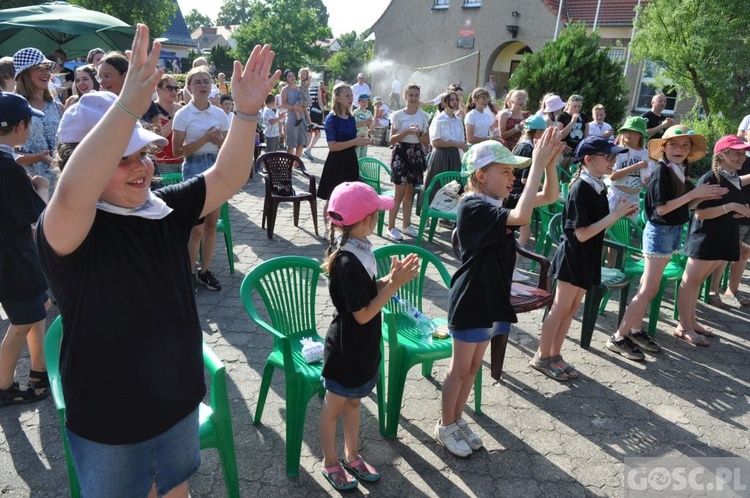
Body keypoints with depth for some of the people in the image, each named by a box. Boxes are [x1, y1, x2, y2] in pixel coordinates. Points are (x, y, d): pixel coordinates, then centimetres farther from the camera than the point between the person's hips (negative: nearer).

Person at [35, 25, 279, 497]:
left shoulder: (166, 209, -4)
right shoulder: (66, 227, -22)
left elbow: (226, 177, -12)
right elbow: (73, 195, -44)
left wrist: (247, 112, -28)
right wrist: (130, 104, -55)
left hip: (179, 399, 5)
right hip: (108, 421, -4)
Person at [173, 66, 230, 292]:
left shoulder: (220, 114, 6)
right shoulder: (183, 115, -5)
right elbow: (177, 151, -9)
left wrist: (219, 141, -9)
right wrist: (204, 139, -17)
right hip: (194, 168, -4)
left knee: (211, 224, 8)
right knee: (197, 228, -2)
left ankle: (205, 271, 20)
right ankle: (190, 272, 15)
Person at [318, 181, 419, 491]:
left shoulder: (357, 250, -1)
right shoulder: (347, 263, -30)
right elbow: (363, 313, -25)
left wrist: (390, 279, -7)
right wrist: (394, 285, -23)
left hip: (363, 347, 9)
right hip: (346, 349, -9)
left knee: (353, 402, 23)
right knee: (334, 407, 13)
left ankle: (352, 456, 42)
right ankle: (330, 463, 34)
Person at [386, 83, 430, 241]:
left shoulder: (424, 116, 7)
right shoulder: (398, 115, -3)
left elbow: (427, 141, 8)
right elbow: (392, 139, -6)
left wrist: (419, 133, -12)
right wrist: (407, 132, -19)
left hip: (417, 154, 4)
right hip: (401, 153, -4)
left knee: (409, 192, 11)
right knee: (399, 193, -8)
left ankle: (406, 225, 22)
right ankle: (391, 227, 0)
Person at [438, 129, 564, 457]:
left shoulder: (495, 203, 4)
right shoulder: (474, 207, -22)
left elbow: (550, 196, 6)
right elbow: (521, 216, -39)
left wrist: (550, 162, -11)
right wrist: (537, 164, -33)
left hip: (490, 297, 9)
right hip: (470, 301, -9)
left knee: (474, 367, 20)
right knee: (460, 369, 8)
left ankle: (457, 419, 37)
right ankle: (445, 426, 28)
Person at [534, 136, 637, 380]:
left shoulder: (598, 186, 5)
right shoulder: (580, 189, -20)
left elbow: (598, 226, 12)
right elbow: (582, 234, -23)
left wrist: (621, 213, -2)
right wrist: (615, 214, -22)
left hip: (587, 258, 8)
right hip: (572, 257, -8)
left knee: (572, 309, 14)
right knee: (560, 309, 1)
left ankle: (554, 354, 26)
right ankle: (541, 357, 15)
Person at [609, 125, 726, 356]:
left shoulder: (682, 171, 7)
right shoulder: (662, 171, -16)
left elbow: (685, 205, 11)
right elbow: (661, 208, -22)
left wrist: (704, 196, -3)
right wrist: (694, 193, -19)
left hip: (674, 231, 8)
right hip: (660, 231, -8)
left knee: (649, 288, 13)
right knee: (648, 290, -6)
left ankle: (635, 330, 23)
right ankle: (618, 337, -1)